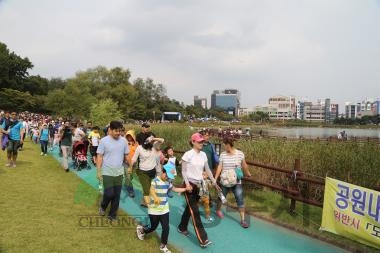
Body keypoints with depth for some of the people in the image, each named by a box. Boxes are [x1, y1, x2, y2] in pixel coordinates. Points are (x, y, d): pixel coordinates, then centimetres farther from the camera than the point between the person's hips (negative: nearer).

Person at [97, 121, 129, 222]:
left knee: (117, 195, 9)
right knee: (109, 194, -7)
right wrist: (98, 171, -10)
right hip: (107, 173, -3)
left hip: (119, 173, 4)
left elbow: (126, 156, 10)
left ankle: (112, 215, 27)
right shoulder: (104, 141, -10)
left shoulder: (123, 141, 0)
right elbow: (99, 157, -7)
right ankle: (103, 206, 27)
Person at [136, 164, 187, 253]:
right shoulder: (155, 180, -17)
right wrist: (155, 197, -54)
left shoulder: (167, 182, 6)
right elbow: (151, 190, -34)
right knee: (153, 227, 10)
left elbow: (174, 189, 19)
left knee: (166, 228, 2)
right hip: (154, 210, -5)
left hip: (164, 209, 5)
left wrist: (185, 189, 11)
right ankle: (140, 229, 41)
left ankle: (163, 246, 22)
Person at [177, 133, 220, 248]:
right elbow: (183, 171, -11)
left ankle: (182, 228, 41)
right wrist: (187, 184, -21)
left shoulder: (203, 155, 4)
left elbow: (207, 170, 11)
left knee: (190, 208, 19)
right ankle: (203, 240, -7)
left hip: (199, 185, 6)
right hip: (190, 185, -6)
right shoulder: (188, 154, -14)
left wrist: (214, 182, 12)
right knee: (195, 211, -8)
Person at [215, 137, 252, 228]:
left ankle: (242, 220, 4)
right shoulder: (223, 155, -5)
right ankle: (218, 210, 45)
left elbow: (244, 165, 6)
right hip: (224, 181, 2)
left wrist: (247, 173, 19)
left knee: (240, 200, -5)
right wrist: (215, 179, -11)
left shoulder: (240, 154, -9)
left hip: (237, 182, -1)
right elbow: (219, 167, -6)